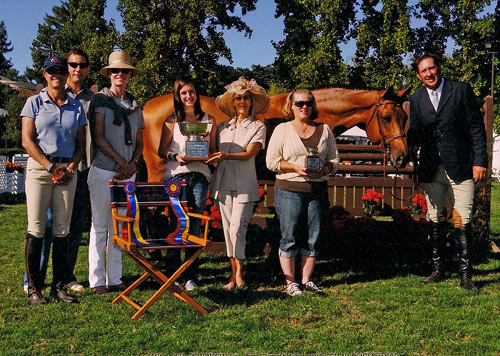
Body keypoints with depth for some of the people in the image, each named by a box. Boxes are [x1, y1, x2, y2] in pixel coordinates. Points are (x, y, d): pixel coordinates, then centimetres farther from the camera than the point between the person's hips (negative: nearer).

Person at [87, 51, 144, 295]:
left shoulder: (135, 106, 15)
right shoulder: (100, 100, 1)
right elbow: (98, 137, -7)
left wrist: (133, 163, -2)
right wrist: (121, 162, -10)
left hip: (127, 173, 5)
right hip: (103, 171, -5)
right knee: (100, 226, -2)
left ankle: (114, 279, 13)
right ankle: (97, 280, 5)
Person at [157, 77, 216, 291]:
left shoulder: (208, 120, 14)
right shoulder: (172, 120, 10)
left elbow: (214, 150, 17)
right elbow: (161, 151, 8)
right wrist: (175, 157, -12)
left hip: (199, 175, 1)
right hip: (176, 175, -1)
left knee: (195, 226, -1)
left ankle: (191, 276, 3)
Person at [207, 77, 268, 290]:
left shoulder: (258, 127, 5)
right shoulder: (222, 127, 16)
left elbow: (249, 153, -8)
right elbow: (215, 153, 15)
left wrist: (226, 156, -25)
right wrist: (213, 158, -8)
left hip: (244, 184, -4)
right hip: (223, 182, 4)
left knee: (237, 230, -11)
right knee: (227, 230, 6)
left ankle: (239, 275, 2)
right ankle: (234, 274, 15)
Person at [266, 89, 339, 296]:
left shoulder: (324, 130, 13)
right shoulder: (282, 129, 4)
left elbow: (335, 159, 13)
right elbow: (271, 161, -2)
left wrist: (326, 168, -9)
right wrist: (295, 167, -15)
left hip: (318, 189, 3)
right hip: (290, 190, -3)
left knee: (313, 237, 5)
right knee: (290, 236, -2)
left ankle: (307, 280, 16)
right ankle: (289, 282, 8)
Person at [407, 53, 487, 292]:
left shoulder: (461, 90, 1)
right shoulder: (416, 100, 9)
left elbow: (476, 127, 0)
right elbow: (415, 135, 11)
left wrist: (480, 160, -6)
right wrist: (408, 147, -12)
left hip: (460, 168, -3)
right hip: (431, 170, 3)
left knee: (462, 222, -5)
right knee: (435, 222, 10)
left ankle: (466, 275, 3)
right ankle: (437, 270, 21)